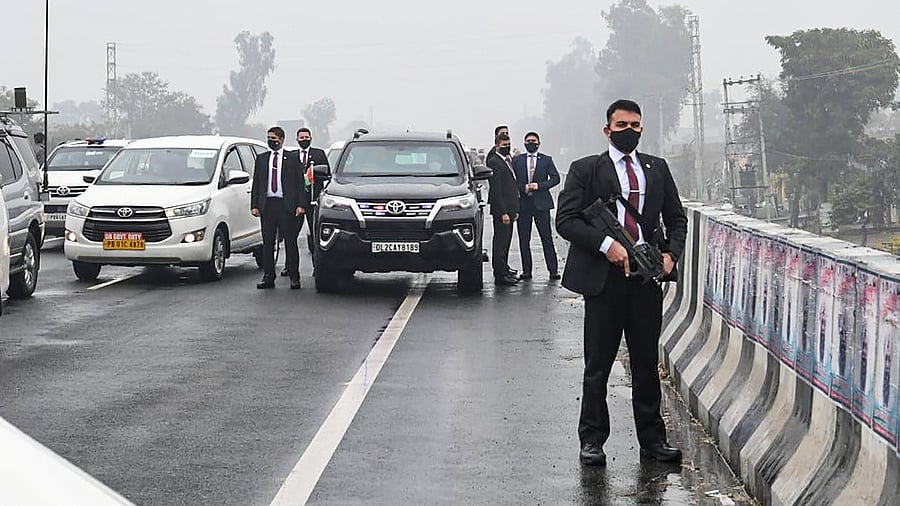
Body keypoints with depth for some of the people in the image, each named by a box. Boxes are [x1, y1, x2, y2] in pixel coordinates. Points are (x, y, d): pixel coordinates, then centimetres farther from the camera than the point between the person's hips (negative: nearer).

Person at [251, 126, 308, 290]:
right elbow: (256, 183, 12)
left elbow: (300, 183, 3)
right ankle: (268, 277, 8)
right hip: (267, 205, 3)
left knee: (290, 242, -1)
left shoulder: (293, 159, 5)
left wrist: (301, 205, -8)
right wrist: (254, 205, 3)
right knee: (267, 242, 4)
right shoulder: (261, 159, 14)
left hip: (287, 205, -3)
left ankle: (294, 277, 4)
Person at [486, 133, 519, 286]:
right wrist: (503, 212, -22)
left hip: (509, 209, 9)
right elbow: (496, 189, -19)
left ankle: (504, 269, 27)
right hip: (501, 210, -9)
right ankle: (500, 275, -3)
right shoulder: (494, 162, -14)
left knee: (506, 240, 16)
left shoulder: (508, 160, 17)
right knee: (500, 241, -5)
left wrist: (514, 210, 18)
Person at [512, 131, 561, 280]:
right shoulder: (517, 160, 10)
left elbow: (555, 178, 1)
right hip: (522, 203, 1)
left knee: (547, 237, -3)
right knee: (524, 239, 3)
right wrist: (523, 188, -10)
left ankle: (553, 270, 0)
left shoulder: (546, 160, 9)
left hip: (541, 202, -1)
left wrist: (539, 185, -11)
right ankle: (526, 271, 9)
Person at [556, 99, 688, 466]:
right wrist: (606, 244, -17)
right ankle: (592, 440, 11)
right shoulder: (585, 170, 2)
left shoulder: (657, 169, 13)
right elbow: (566, 220, -5)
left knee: (647, 362, 9)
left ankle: (652, 439, 16)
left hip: (647, 277, 3)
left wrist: (671, 253, 1)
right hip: (604, 276, -3)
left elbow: (676, 218, 20)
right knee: (598, 364, 2)